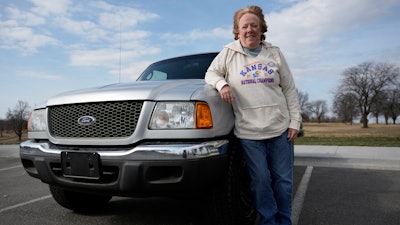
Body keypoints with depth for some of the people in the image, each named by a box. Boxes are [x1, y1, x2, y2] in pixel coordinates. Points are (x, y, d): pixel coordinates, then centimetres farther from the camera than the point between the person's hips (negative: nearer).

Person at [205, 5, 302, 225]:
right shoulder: (229, 52, 6)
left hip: (280, 128, 3)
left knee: (283, 179, 8)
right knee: (261, 180, 1)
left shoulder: (274, 53, 10)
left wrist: (295, 121, 3)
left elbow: (290, 90, 10)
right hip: (248, 132, -2)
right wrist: (221, 84, -13)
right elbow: (211, 73, 11)